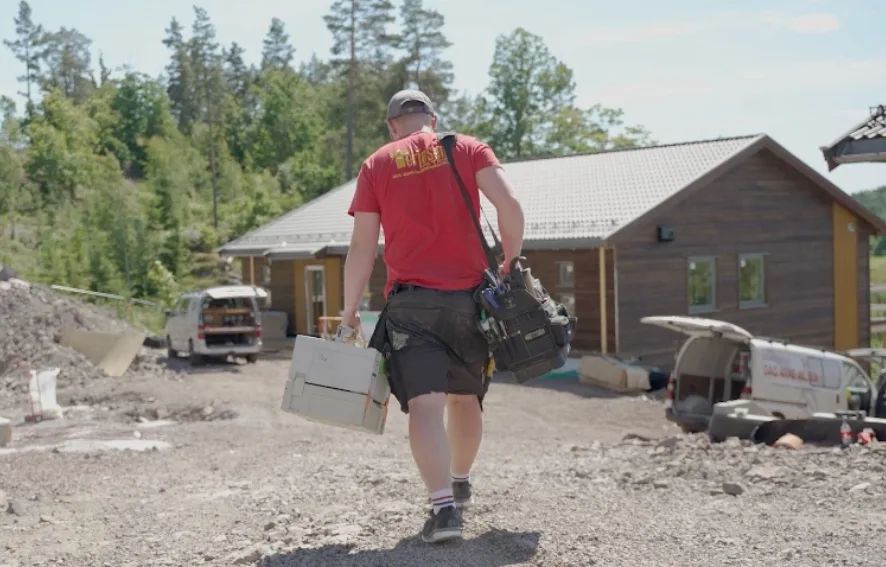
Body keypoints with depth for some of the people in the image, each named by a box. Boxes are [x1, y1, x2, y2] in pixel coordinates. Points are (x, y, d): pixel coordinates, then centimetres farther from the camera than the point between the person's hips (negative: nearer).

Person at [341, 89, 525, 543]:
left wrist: (350, 311, 6)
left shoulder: (376, 165, 6)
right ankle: (461, 483, 37)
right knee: (466, 397, 19)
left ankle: (444, 506, -20)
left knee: (425, 405, -7)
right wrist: (511, 264, 3)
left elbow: (362, 246, 1)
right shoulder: (468, 149, 7)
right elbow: (509, 205, -8)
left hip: (411, 301, -2)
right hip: (470, 296, 2)